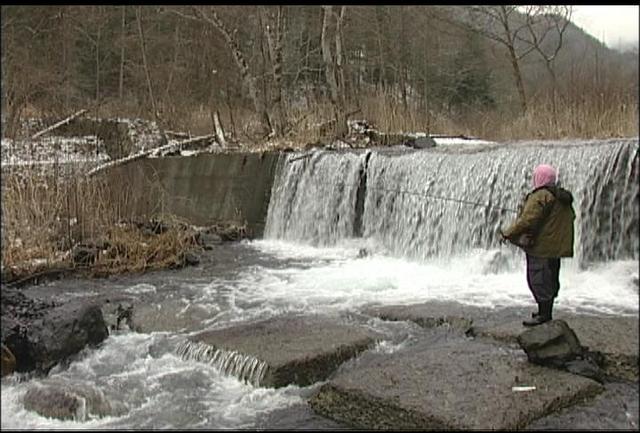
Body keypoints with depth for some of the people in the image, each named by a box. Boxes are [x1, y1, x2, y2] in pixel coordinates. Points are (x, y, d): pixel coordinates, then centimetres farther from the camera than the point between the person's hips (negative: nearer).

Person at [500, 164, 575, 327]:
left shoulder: (540, 196, -17)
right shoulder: (563, 197, 13)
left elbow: (527, 220, -23)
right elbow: (570, 217, 22)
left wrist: (508, 234, -13)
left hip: (540, 247, -10)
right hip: (555, 246, 10)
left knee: (538, 279, -5)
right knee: (550, 280, 17)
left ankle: (543, 315, -3)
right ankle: (546, 312, 27)